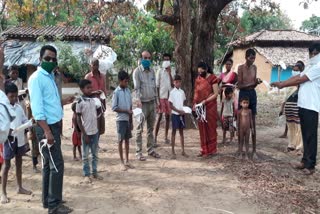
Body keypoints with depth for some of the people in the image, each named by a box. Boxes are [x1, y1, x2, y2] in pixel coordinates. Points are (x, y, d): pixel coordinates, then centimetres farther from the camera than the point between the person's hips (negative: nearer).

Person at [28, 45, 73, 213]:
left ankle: (48, 199, 26)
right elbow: (37, 108, -21)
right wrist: (46, 131, -25)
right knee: (56, 165, -6)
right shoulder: (37, 78, -14)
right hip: (46, 127, -9)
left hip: (55, 125, 9)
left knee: (49, 164, 15)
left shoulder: (50, 76, 14)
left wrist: (63, 102, 14)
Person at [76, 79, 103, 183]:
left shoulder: (94, 99, 3)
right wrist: (84, 134, -12)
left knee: (95, 154, 14)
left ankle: (95, 172, 26)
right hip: (86, 132, -5)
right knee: (85, 155, 6)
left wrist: (99, 108, -4)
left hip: (95, 131, 5)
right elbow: (78, 119, -10)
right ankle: (86, 175, 17)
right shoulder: (80, 102, -12)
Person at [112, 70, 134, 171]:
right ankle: (122, 162, 12)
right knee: (120, 141, 3)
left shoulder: (128, 91, 6)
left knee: (127, 140, 12)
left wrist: (131, 121, 9)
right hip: (121, 120, -5)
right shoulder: (116, 92, -11)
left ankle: (127, 161, 22)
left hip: (128, 119, 6)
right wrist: (126, 111, -16)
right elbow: (114, 108, -13)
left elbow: (130, 106, 9)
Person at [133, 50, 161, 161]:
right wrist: (138, 100, -26)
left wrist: (156, 100, 13)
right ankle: (138, 152, 5)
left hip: (152, 102, 6)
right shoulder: (137, 71, -6)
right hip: (143, 103, -6)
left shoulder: (152, 71, 11)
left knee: (151, 128, 12)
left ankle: (151, 149, 22)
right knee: (140, 129, -2)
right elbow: (136, 87, -14)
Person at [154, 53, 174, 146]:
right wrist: (158, 99, -9)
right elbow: (157, 86, -4)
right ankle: (155, 138, -1)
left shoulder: (171, 72, 8)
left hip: (169, 97, 4)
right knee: (159, 117, -5)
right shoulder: (160, 71, -2)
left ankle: (166, 137, 19)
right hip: (161, 97, -4)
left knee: (168, 117, 9)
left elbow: (172, 85, -3)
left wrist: (170, 73, -9)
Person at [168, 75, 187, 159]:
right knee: (174, 132, 2)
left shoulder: (182, 92, 7)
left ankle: (183, 151, 18)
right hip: (175, 114, -5)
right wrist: (179, 111, -16)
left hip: (181, 114, 5)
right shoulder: (172, 92, -7)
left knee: (181, 131, 11)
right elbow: (170, 105, -9)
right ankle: (173, 152, 7)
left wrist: (184, 110, -2)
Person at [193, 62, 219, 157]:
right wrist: (195, 103, 2)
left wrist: (205, 101, -19)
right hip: (200, 107, 6)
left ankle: (211, 150, 11)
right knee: (202, 128, 8)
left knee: (210, 128, 2)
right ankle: (204, 150, 18)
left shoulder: (212, 78, -9)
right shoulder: (198, 79, 9)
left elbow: (216, 94, -12)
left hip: (210, 107, -5)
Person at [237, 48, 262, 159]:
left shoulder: (254, 67, 8)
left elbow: (253, 85, 12)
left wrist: (257, 82, -9)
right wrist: (251, 84, -23)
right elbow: (239, 86, -10)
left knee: (253, 123, 3)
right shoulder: (241, 68, -7)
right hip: (243, 94, -4)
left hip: (252, 93, 4)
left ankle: (254, 150, 6)